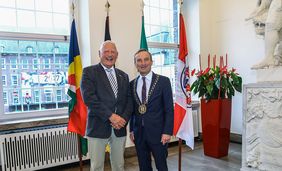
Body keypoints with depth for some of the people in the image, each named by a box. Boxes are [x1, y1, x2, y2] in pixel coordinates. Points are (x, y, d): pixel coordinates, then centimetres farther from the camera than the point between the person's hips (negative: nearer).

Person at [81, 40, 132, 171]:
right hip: (98, 127, -4)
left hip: (120, 128, 4)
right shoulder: (89, 72, -2)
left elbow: (129, 100, 7)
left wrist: (124, 119, -10)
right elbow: (88, 98, -15)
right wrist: (111, 116, -19)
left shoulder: (123, 76, 13)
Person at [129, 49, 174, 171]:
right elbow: (132, 109, 10)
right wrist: (131, 130, 7)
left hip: (157, 132, -3)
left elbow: (169, 109, -7)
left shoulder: (163, 81, -5)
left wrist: (167, 132, -12)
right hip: (138, 133, 4)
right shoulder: (132, 84, 6)